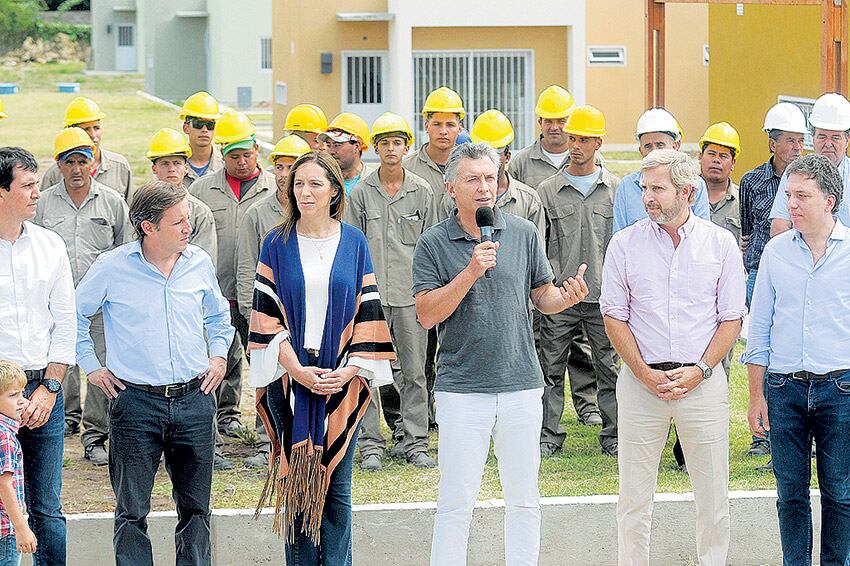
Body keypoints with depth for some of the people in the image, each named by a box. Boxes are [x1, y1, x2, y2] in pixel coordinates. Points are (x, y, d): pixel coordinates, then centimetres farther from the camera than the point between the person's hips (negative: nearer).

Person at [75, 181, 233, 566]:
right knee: (132, 510, 1)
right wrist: (91, 366, 5)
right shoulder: (111, 268, -7)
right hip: (136, 402, -3)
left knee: (196, 506, 9)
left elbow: (218, 315, 25)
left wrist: (219, 355, 12)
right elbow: (74, 315, 8)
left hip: (195, 400, 3)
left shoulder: (199, 263, 5)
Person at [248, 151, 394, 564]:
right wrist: (298, 370, -10)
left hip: (342, 379, 0)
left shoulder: (353, 243, 6)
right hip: (290, 378, 0)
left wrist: (350, 370, -7)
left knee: (336, 485, 1)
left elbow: (367, 311, 5)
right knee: (296, 481, 1)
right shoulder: (277, 244, 3)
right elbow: (268, 314, 0)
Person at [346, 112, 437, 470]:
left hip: (412, 293, 1)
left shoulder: (422, 192, 6)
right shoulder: (361, 193, 3)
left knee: (414, 370, 4)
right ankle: (371, 445, 3)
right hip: (371, 293, -1)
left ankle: (414, 442, 10)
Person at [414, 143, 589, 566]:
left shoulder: (523, 233, 4)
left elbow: (542, 296, 11)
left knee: (524, 498, 10)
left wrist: (567, 297, -12)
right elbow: (427, 315, -9)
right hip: (461, 388, -2)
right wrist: (471, 272, -19)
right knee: (456, 501, -1)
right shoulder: (433, 243, -2)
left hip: (521, 384, 3)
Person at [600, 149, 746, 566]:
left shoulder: (720, 243, 2)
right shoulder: (625, 244, 2)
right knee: (634, 496, 4)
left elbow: (731, 318, 3)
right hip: (640, 381, 0)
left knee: (713, 495, 3)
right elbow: (614, 316, 3)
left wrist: (699, 371, -9)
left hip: (703, 382, 0)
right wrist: (645, 374, -7)